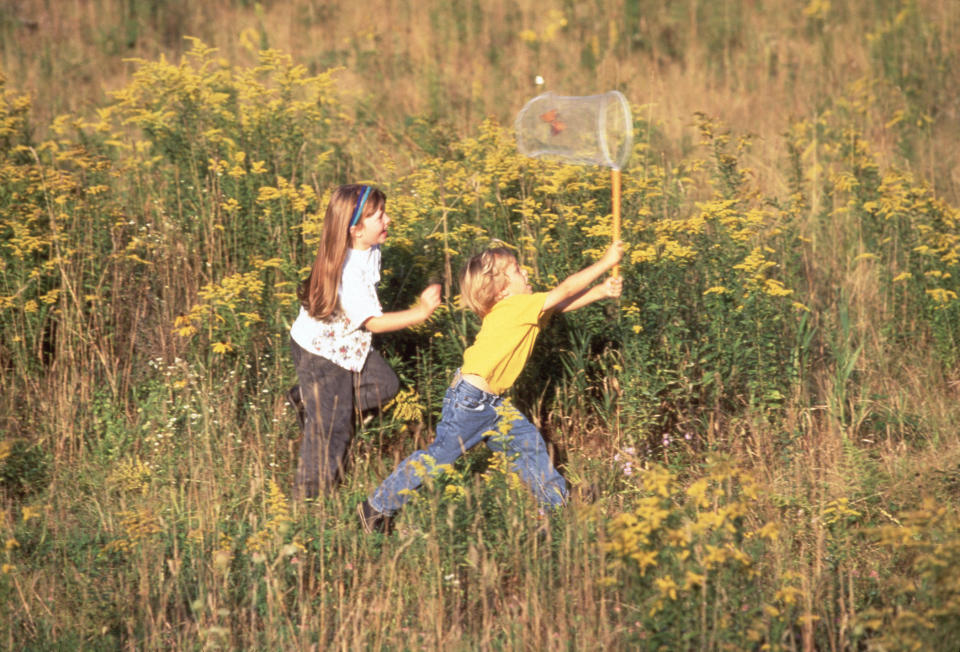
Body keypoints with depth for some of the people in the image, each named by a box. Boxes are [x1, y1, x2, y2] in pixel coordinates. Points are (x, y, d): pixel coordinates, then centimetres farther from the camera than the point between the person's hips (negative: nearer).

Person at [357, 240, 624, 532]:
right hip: (468, 400, -10)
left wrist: (601, 292, 2)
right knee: (438, 456, -3)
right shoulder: (516, 307, -18)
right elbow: (565, 291, -17)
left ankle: (557, 505, 20)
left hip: (489, 403, 10)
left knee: (528, 442, 10)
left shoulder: (516, 309, 8)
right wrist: (606, 262, -10)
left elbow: (562, 304, 14)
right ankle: (377, 507, 7)